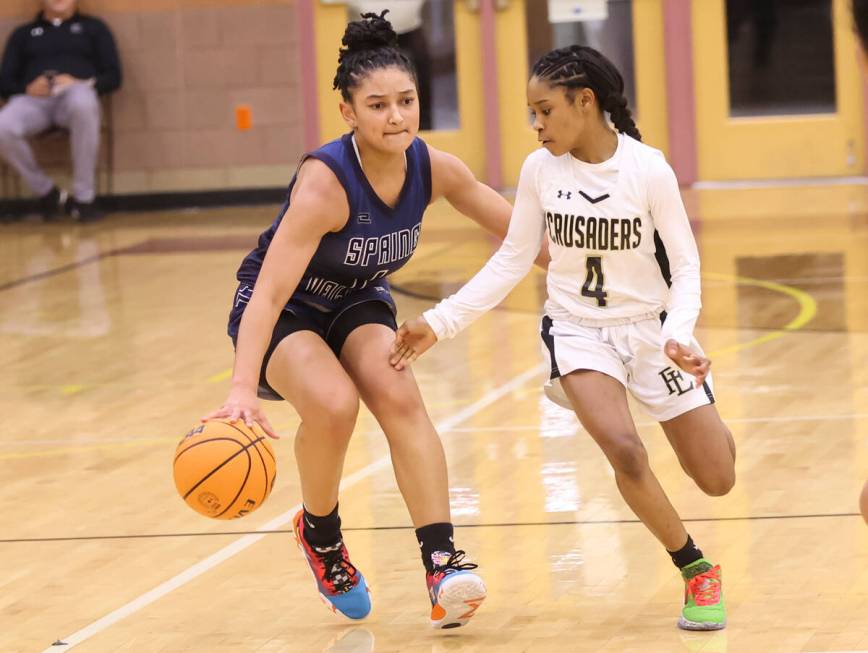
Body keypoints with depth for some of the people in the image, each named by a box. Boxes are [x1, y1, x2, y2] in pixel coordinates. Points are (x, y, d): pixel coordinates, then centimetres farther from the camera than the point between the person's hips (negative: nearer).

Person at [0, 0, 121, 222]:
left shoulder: (93, 27, 25)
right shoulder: (23, 34, 28)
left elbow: (113, 76, 13)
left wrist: (83, 84, -8)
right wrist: (27, 88, -7)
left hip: (74, 93, -1)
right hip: (33, 99, 2)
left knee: (83, 104, -43)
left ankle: (84, 196, -31)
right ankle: (45, 191, -11)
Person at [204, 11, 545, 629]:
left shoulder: (433, 168, -18)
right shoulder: (324, 183, -35)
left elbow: (520, 231, -1)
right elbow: (268, 295, -42)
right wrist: (243, 389, -53)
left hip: (358, 304, 4)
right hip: (283, 313, -4)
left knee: (398, 396, -24)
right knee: (333, 404, -30)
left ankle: (442, 566, -28)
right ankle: (320, 535, -1)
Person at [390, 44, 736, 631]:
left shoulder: (649, 170, -16)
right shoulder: (540, 170, -8)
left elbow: (685, 265, -10)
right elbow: (512, 261, 1)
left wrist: (678, 334, -27)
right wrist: (440, 322, -4)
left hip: (650, 327, -1)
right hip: (577, 330, 1)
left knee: (718, 479, 0)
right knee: (625, 453, -27)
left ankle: (702, 427, 39)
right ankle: (696, 571, -5)